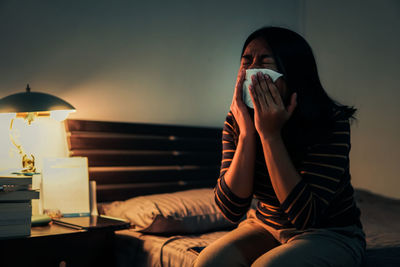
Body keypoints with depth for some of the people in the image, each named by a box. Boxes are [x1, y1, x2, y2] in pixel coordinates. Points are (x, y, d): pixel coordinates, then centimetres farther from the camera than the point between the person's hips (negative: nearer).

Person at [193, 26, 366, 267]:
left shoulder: (331, 123, -21)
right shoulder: (236, 122, -9)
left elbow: (306, 217, -26)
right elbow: (231, 210, -16)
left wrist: (270, 134, -30)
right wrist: (247, 132, -25)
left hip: (330, 235, -3)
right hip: (267, 226, 4)